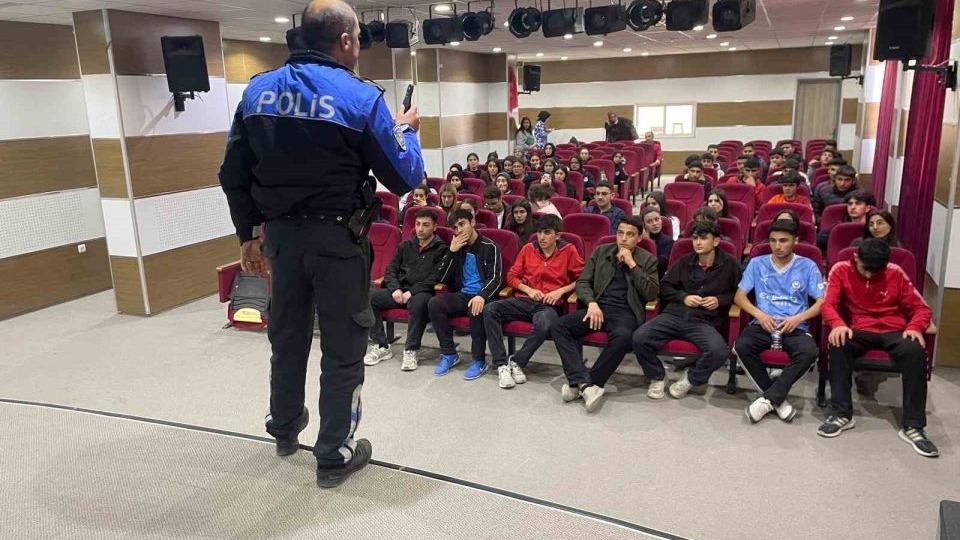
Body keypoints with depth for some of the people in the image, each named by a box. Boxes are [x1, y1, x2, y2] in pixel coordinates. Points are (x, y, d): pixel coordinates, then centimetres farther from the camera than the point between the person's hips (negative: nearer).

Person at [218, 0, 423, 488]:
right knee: (342, 346, 8)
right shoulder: (360, 97, -11)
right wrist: (406, 130, 11)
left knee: (287, 335, 22)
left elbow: (233, 175, 7)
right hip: (338, 239, -5)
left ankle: (284, 428, 43)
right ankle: (334, 456, 19)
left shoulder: (257, 91, 4)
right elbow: (405, 177, -7)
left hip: (281, 234, 5)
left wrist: (248, 236, 17)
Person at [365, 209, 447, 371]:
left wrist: (412, 291, -17)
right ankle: (381, 346, -11)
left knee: (419, 302, -40)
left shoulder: (441, 249, 4)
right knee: (369, 297, -20)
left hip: (421, 292, -5)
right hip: (399, 290, 5)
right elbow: (390, 270, 14)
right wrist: (395, 289, -7)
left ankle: (411, 350, -25)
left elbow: (436, 278, -8)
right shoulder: (405, 246, 20)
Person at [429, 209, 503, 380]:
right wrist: (451, 251, -5)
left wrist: (482, 296, -32)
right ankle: (449, 354, -10)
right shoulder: (457, 248, 14)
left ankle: (479, 360, -20)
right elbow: (442, 278, 7)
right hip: (461, 295, 5)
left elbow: (496, 278, -12)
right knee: (434, 304, -23)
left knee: (476, 310, -38)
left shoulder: (489, 247, -1)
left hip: (482, 296, -5)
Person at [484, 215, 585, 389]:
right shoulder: (528, 248, 11)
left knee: (545, 325, -40)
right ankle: (502, 364, -23)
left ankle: (516, 361, -18)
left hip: (550, 305, -3)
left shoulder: (568, 250, 3)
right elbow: (512, 276, 14)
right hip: (524, 301, 3)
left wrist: (561, 291, -7)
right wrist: (528, 289, -3)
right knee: (489, 310, -23)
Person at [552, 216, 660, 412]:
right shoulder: (601, 251, 15)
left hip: (625, 312, -3)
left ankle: (579, 384, -27)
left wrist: (632, 265, -9)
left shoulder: (647, 260, 8)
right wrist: (592, 303, -8)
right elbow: (582, 282, 12)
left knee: (623, 336, -38)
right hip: (598, 307, 3)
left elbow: (652, 293, -3)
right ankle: (585, 383, -33)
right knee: (559, 326, -23)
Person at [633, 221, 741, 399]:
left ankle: (691, 378, -1)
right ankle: (658, 376, 5)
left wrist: (720, 300, -5)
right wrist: (683, 297, -1)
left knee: (719, 352, -34)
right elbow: (664, 287, 17)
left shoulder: (729, 264, 6)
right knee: (639, 338, -23)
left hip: (705, 322, -2)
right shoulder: (684, 261, 14)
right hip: (674, 315, 2)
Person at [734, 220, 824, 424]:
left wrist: (798, 318, -13)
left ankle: (768, 398, -20)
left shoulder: (807, 266, 6)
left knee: (810, 351, -34)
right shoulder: (757, 264, 9)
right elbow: (739, 296, 7)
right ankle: (778, 398, -15)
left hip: (796, 327, -1)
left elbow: (822, 302, 3)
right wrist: (759, 314, -11)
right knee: (741, 346, -31)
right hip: (763, 324, 1)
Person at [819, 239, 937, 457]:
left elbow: (921, 307, 5)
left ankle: (913, 426, -24)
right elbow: (828, 304, -9)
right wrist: (838, 324, -32)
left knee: (916, 351, -32)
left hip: (894, 331, 1)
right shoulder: (841, 270, 0)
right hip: (859, 331, -1)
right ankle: (842, 414, -24)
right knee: (838, 345, -34)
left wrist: (915, 327, -18)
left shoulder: (895, 273, 2)